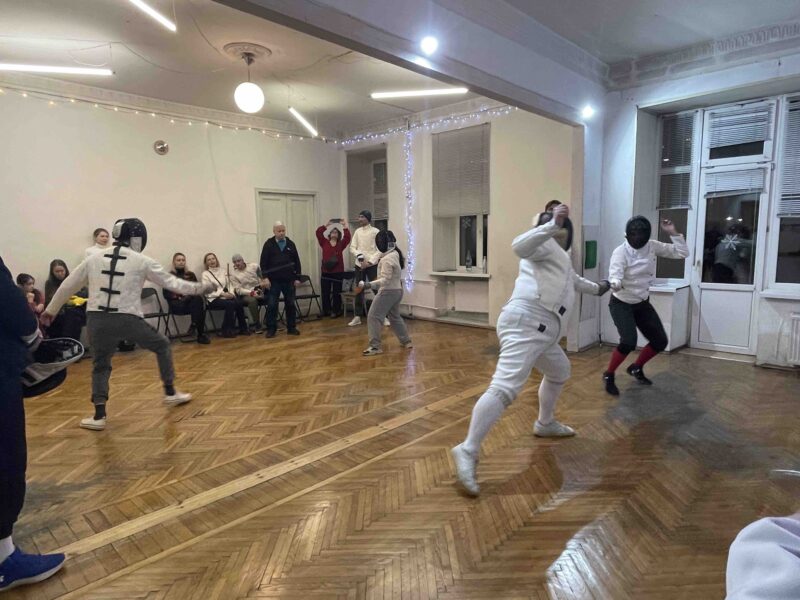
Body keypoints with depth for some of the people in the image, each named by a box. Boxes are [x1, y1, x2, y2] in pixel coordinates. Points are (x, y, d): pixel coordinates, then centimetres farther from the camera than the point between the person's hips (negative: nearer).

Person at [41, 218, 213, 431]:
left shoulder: (94, 258, 11)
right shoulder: (142, 261, 1)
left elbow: (67, 286, 17)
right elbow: (170, 282, 6)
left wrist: (51, 310, 30)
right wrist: (197, 288, 18)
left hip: (98, 319, 3)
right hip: (127, 319, -3)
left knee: (101, 365, 22)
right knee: (162, 345, 21)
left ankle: (99, 416, 11)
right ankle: (170, 393, 26)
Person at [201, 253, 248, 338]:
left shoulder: (222, 271, 16)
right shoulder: (205, 274, 1)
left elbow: (228, 285, 16)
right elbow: (207, 292, -8)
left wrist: (231, 293, -6)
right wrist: (222, 294, -17)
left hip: (225, 296, 4)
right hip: (213, 299, -4)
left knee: (238, 303, -25)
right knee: (230, 304, -32)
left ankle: (243, 328, -11)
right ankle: (227, 330, -20)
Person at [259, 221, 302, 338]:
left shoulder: (290, 244, 8)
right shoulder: (269, 244, 0)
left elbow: (296, 262, 9)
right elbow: (263, 262, -3)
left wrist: (297, 278, 4)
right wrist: (265, 277, -11)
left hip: (289, 280, 3)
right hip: (273, 280, -2)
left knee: (290, 304, 7)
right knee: (272, 305, -1)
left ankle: (291, 328, 16)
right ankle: (271, 329, 7)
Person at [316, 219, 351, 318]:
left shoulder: (341, 244, 6)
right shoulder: (324, 242, 9)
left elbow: (347, 237, -9)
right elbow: (318, 233, 1)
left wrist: (345, 226, -7)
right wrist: (326, 225, 0)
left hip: (337, 271, -2)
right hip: (326, 271, 2)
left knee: (336, 293, 5)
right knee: (325, 292, 6)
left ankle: (336, 311, 13)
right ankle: (326, 310, 18)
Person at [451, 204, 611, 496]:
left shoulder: (559, 256, 34)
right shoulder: (546, 243, 6)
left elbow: (573, 280, 54)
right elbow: (519, 246, -19)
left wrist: (597, 288, 69)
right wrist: (552, 224, -24)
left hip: (540, 330, 11)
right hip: (526, 323, -11)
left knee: (559, 372, 32)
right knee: (505, 388, -23)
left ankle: (544, 424, 47)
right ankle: (468, 451, -27)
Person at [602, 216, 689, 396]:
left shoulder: (652, 246, -7)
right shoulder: (620, 251, -23)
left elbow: (682, 253, -2)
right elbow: (615, 274, -38)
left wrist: (672, 233, -14)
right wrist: (615, 284, -61)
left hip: (642, 303, 6)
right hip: (621, 304, -6)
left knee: (660, 341, 7)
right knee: (629, 342, -24)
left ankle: (636, 368, 30)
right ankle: (609, 375, -2)